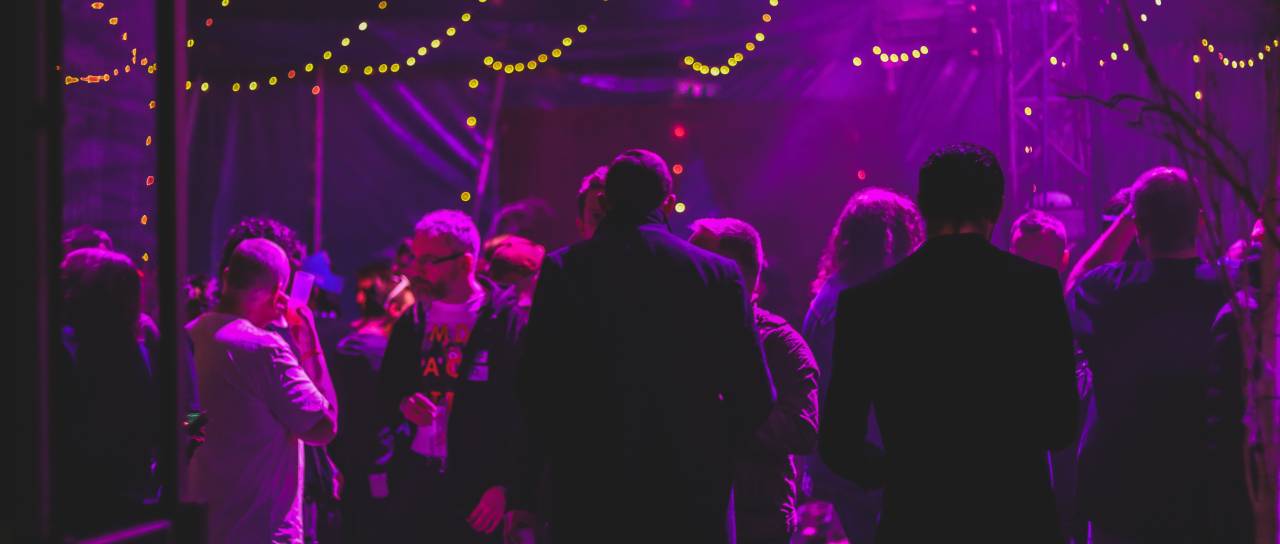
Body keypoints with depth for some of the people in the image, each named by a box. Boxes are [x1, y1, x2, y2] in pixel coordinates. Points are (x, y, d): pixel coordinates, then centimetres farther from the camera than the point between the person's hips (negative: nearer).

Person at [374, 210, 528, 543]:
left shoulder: (509, 322, -6)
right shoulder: (411, 323, 12)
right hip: (414, 485, 5)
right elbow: (383, 396, 19)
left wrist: (505, 487, -13)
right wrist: (402, 406, -5)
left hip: (477, 493, -5)